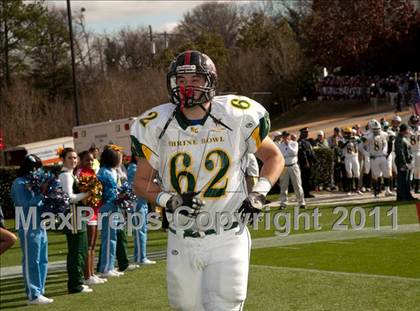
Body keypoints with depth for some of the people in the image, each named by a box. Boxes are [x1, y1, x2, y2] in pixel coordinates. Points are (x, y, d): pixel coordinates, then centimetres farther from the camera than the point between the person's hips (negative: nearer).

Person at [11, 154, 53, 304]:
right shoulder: (19, 183, -9)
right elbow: (27, 204, -18)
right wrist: (41, 192, -19)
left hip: (40, 226, 8)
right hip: (29, 228, -8)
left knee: (42, 261, 11)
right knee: (31, 262, -4)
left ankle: (39, 292, 19)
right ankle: (33, 295, -1)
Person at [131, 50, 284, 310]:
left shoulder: (236, 118, -5)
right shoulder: (157, 127, -1)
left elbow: (274, 157, 9)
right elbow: (141, 182, 8)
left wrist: (259, 193, -8)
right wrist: (169, 201, -11)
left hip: (228, 239, -2)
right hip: (182, 241, 2)